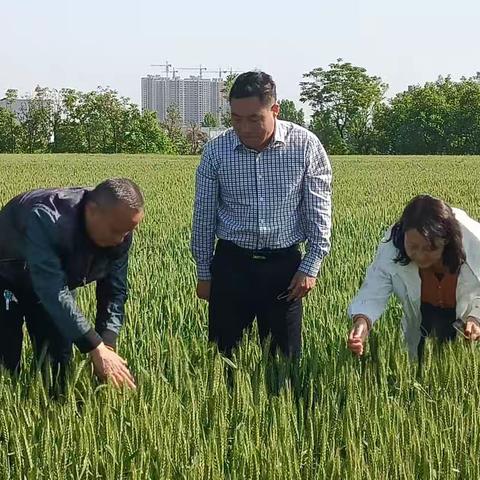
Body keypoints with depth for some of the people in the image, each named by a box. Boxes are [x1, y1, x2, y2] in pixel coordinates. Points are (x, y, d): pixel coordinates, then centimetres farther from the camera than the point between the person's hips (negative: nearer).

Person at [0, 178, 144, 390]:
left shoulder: (120, 235, -20)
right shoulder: (45, 219, -41)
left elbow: (114, 292, -11)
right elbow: (54, 294, -45)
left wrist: (107, 345, -27)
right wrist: (96, 349, -46)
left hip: (56, 278, 6)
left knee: (58, 362, 2)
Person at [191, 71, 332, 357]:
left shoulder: (306, 146, -7)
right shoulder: (216, 152, -4)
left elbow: (319, 212, 0)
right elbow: (204, 217, 6)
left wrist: (311, 267, -4)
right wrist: (204, 274, 9)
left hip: (284, 265, -1)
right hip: (231, 264, 1)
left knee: (285, 355, 6)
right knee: (222, 353, 6)